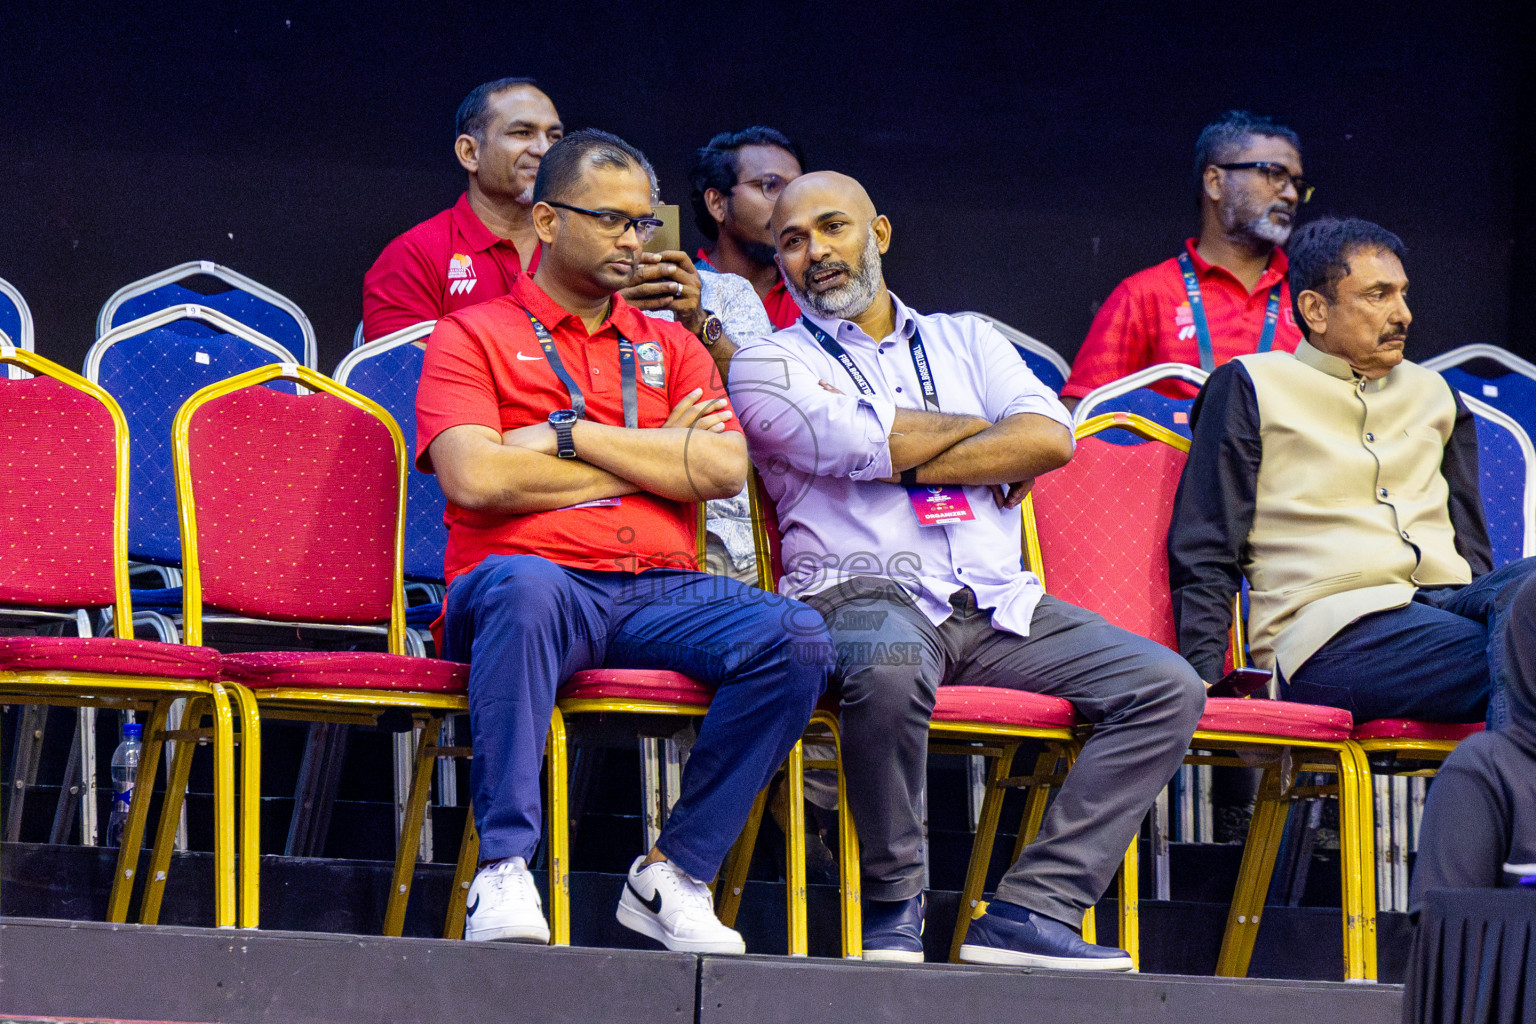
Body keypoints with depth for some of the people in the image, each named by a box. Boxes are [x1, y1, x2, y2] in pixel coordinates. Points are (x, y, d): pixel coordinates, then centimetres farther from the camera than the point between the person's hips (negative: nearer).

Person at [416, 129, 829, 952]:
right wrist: (652, 459, 1)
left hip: (657, 594, 4)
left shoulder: (670, 349, 24)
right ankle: (504, 871, -39)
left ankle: (673, 875, -18)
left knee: (793, 636, -25)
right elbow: (473, 478, -7)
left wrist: (572, 435, -2)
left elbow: (724, 470, 6)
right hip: (542, 579, -4)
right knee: (524, 588, -41)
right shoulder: (473, 336, 11)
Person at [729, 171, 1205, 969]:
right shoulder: (769, 365, 11)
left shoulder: (964, 342, 23)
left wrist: (908, 463, -3)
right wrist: (985, 431, 7)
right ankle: (894, 911, -22)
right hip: (865, 593, -5)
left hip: (996, 603, 5)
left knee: (1166, 686, -15)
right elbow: (867, 446, -8)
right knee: (891, 666, -41)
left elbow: (1051, 438, 4)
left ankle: (1031, 912, -23)